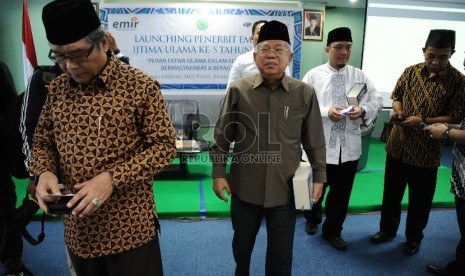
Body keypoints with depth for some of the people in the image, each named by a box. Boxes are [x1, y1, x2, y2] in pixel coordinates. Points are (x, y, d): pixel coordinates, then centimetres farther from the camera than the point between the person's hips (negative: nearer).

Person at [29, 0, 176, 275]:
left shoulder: (141, 86, -11)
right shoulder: (57, 89, 4)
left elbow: (164, 145, -12)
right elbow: (43, 143, 13)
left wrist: (112, 178, -22)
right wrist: (45, 172, -9)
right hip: (78, 229, 5)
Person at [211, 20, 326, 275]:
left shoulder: (305, 94, -4)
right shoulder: (238, 90, -5)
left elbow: (315, 141, 3)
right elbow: (222, 137, 0)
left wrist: (319, 176, 3)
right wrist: (218, 173, -2)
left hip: (285, 189, 0)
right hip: (244, 187, 1)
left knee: (281, 253, 15)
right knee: (242, 244, 23)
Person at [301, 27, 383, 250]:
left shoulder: (359, 76, 5)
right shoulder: (313, 75, -4)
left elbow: (377, 101, 4)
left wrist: (363, 111, -16)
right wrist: (326, 111, -24)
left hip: (349, 145, 3)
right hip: (321, 145, -2)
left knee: (342, 191, 13)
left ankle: (333, 231, 34)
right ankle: (312, 219, 45)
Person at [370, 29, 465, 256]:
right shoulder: (411, 71, 0)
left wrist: (423, 121, -23)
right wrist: (397, 109, -9)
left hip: (426, 152, -3)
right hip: (397, 146, 3)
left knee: (420, 199, 13)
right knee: (391, 192, 17)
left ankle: (414, 237, 35)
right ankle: (387, 229, 37)